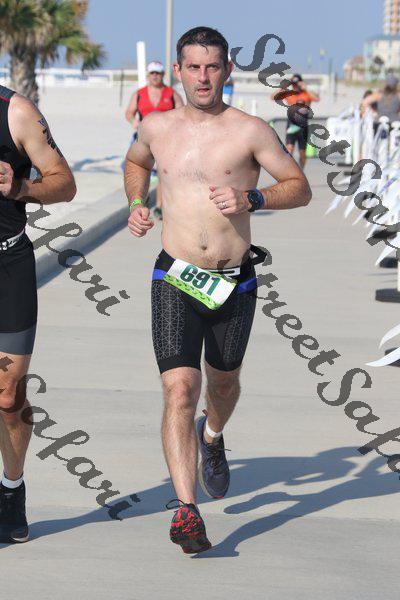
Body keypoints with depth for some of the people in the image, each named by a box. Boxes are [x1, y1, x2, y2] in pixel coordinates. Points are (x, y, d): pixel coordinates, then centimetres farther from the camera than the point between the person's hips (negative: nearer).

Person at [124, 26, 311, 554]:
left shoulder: (250, 131, -5)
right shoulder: (157, 127, 4)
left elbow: (300, 188, -1)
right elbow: (136, 163, 26)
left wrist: (252, 199, -18)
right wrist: (136, 205, 8)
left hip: (235, 283, 0)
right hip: (175, 282, 0)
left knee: (223, 381, 21)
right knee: (179, 390, -16)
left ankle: (212, 436, 57)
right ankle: (186, 510, -18)